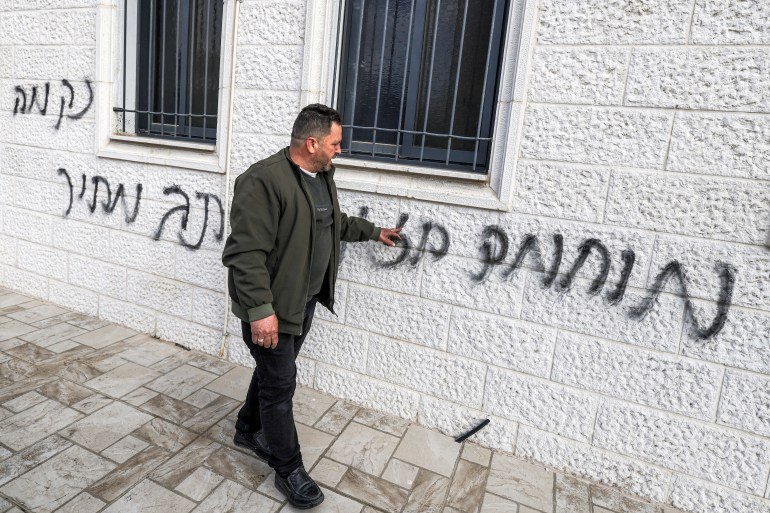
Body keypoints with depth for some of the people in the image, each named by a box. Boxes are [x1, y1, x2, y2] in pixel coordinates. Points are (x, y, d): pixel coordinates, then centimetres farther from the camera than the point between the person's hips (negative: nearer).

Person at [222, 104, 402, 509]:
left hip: (305, 300, 9)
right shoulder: (264, 180, -23)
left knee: (272, 371, 22)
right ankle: (289, 470, 21)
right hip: (271, 306, -8)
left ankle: (248, 430, 45)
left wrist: (374, 232, 30)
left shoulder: (323, 176, 7)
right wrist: (261, 310, -29)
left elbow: (336, 223, 25)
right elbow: (246, 252, -26)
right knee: (280, 383, 3)